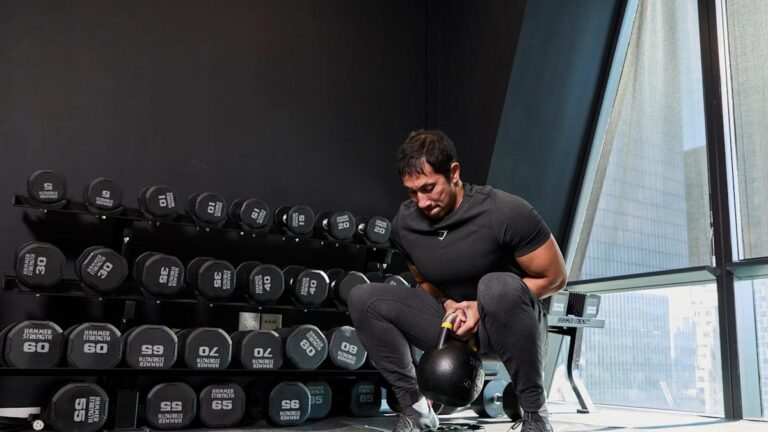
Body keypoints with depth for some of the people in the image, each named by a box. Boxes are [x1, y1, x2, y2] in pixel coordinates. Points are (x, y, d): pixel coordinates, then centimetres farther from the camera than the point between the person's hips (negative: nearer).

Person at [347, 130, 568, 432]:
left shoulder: (505, 213, -22)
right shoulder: (404, 224, -7)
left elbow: (555, 277, -12)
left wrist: (485, 307, -20)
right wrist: (448, 303, -12)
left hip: (513, 326, -4)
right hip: (454, 322, 5)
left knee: (498, 286, -40)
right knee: (363, 299, -13)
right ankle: (415, 407, -5)